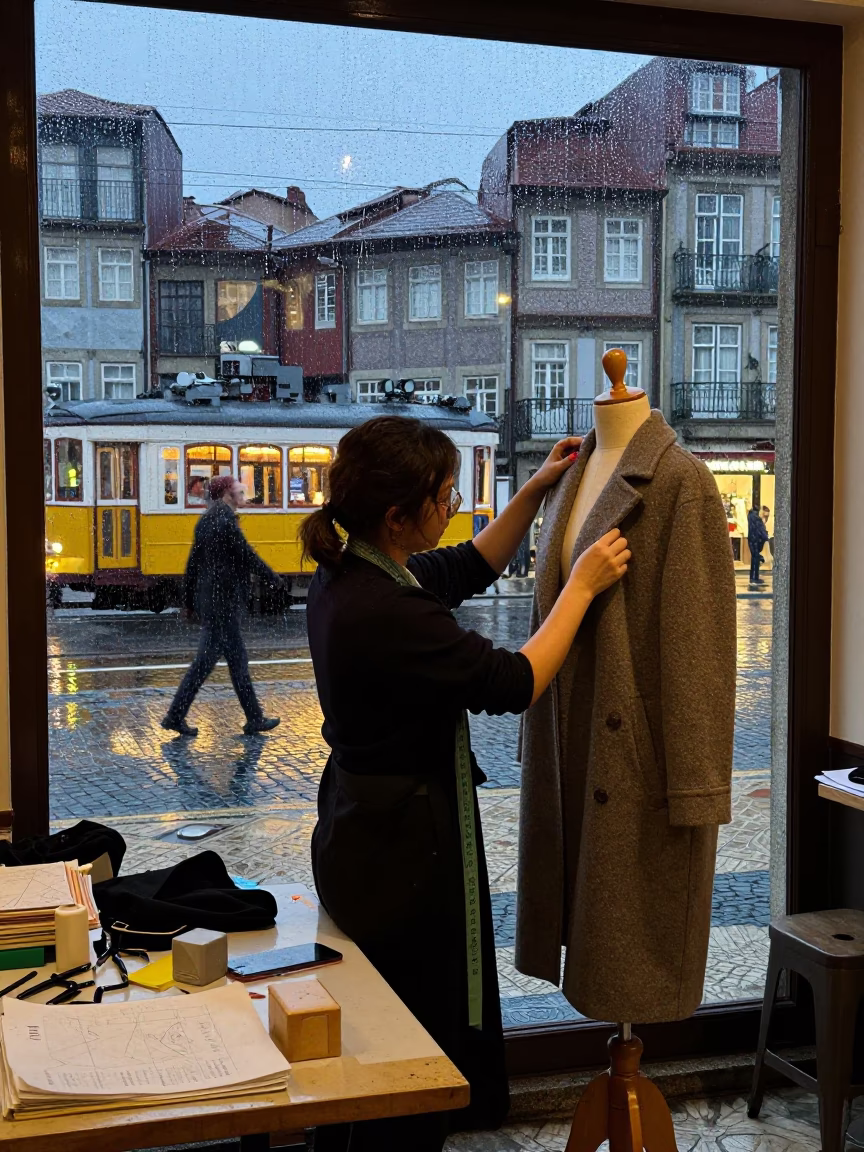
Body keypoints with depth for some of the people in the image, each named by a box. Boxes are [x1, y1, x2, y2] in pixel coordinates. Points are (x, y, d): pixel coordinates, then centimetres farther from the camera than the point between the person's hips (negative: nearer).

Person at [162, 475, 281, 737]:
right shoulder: (225, 522, -16)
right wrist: (273, 577, 3)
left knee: (237, 658, 11)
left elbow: (193, 564, 15)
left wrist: (190, 600, 19)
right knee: (205, 661, -2)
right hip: (222, 601, -10)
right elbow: (247, 556, -12)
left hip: (207, 598, 10)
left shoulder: (206, 520, 12)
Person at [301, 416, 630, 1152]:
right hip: (405, 848, -10)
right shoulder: (384, 612, -29)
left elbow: (471, 568, 16)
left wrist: (536, 490, 10)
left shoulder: (349, 575, 1)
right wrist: (582, 585, -13)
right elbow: (515, 683, -22)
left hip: (364, 830, 10)